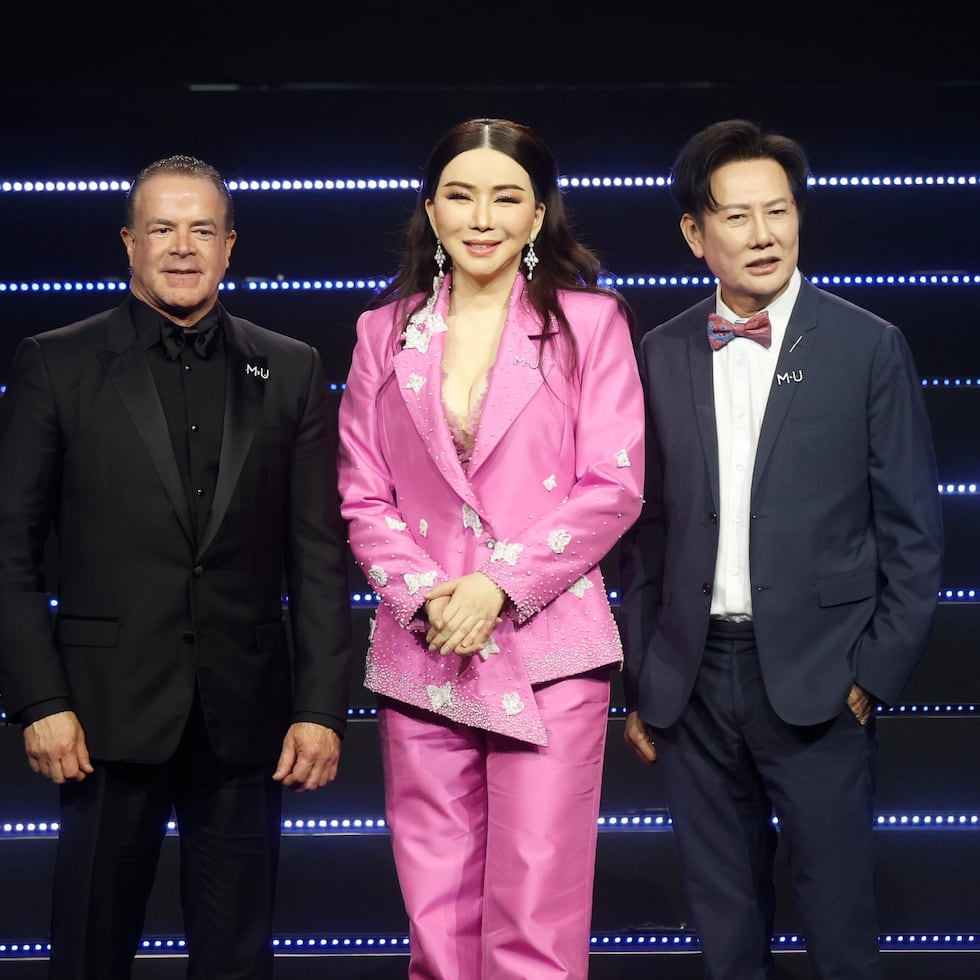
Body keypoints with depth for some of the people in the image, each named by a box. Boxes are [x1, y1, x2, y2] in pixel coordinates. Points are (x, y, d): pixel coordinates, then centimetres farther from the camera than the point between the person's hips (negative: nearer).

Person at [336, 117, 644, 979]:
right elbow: (363, 496, 9)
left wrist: (500, 585, -12)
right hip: (421, 651, 3)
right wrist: (421, 593, -8)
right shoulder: (385, 332, 11)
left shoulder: (589, 321, 4)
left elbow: (614, 487, -3)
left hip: (545, 644, -3)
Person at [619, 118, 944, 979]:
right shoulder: (661, 356, 5)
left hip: (817, 680, -3)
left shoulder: (870, 348, -2)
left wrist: (878, 672, -6)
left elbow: (913, 530, -1)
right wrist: (640, 682, 9)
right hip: (693, 677, 3)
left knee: (839, 910, 3)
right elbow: (647, 529, 10)